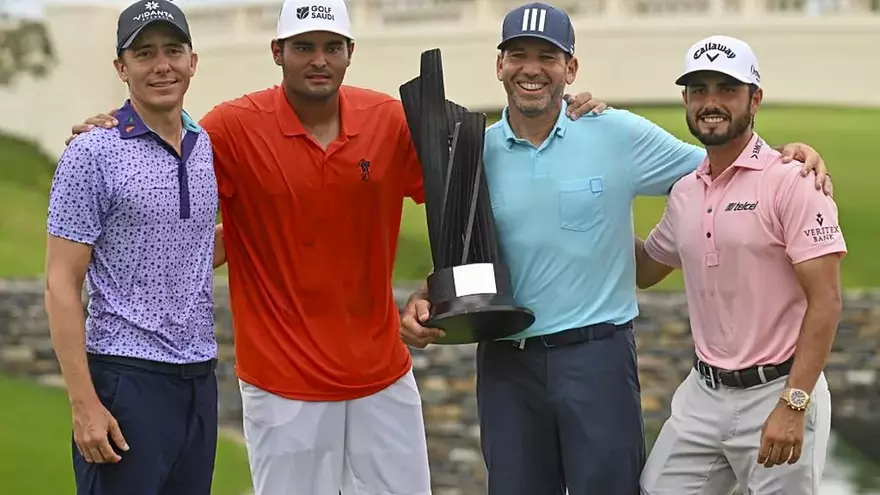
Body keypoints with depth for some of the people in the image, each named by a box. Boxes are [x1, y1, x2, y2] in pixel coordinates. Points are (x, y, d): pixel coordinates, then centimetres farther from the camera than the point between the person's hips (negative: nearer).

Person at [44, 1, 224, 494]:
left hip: (200, 379, 6)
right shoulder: (94, 154, -8)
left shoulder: (206, 148, 11)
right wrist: (84, 405, -16)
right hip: (127, 380, -6)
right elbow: (62, 286, -10)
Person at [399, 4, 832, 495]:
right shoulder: (476, 153, 5)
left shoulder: (619, 135, -3)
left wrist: (789, 157, -11)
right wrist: (425, 302, -6)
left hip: (596, 355, -3)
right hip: (505, 360, 3)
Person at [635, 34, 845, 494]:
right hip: (703, 394, 6)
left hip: (778, 393, -6)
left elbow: (825, 301, -15)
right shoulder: (685, 192, 9)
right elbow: (643, 271, 25)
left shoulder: (791, 182, -12)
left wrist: (793, 405, -22)